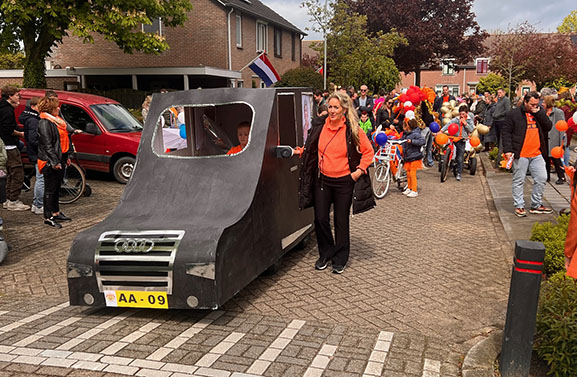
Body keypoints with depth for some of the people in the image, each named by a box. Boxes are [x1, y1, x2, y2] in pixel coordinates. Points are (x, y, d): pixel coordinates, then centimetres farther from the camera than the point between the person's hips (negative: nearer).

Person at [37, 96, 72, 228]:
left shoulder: (55, 120, 16)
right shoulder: (44, 123, -14)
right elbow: (47, 144, -19)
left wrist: (66, 157, 22)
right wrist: (54, 161, -22)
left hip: (60, 160, 9)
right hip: (51, 162, -9)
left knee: (57, 187, 16)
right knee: (50, 189, -4)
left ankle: (56, 212, 27)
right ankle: (48, 217, 2)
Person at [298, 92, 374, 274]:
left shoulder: (352, 129, -7)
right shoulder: (320, 126, 3)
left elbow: (368, 151, 0)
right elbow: (312, 150, 19)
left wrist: (359, 171, -8)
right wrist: (301, 151, 2)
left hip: (344, 182, -3)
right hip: (322, 180, 3)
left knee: (341, 221, 6)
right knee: (320, 219, 3)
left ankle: (340, 259, 21)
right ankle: (326, 254, 25)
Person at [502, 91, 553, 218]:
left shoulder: (540, 112, 12)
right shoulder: (513, 114, -2)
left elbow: (548, 127, 2)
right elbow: (506, 132, -4)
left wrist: (539, 113, -8)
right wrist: (507, 150, -13)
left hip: (537, 154, 5)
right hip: (520, 155, -5)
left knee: (541, 179, 6)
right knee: (519, 181, 3)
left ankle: (536, 205, 20)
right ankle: (519, 206, 13)